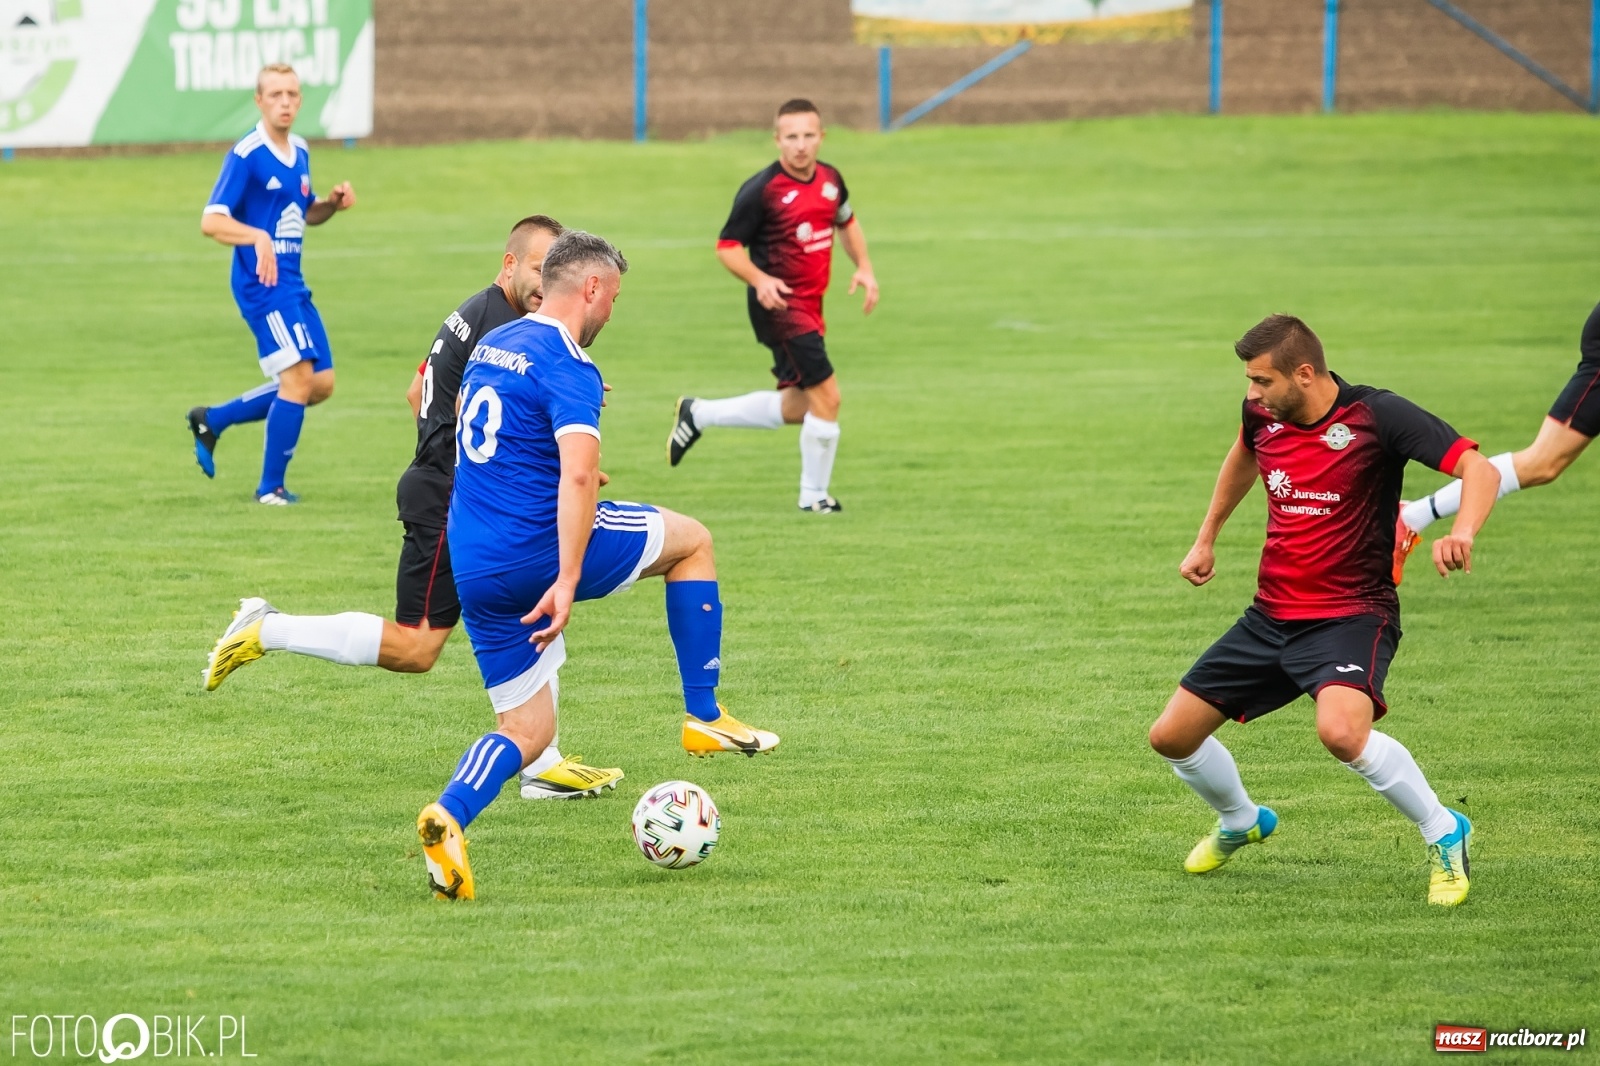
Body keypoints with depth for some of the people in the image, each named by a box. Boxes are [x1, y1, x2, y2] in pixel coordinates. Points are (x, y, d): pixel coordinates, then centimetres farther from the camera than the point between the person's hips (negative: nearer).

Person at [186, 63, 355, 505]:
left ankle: (212, 420, 21)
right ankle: (271, 488, -1)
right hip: (263, 285, -9)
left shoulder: (300, 153, 11)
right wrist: (258, 237, -33)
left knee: (320, 384, 8)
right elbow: (211, 221, -17)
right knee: (298, 378, -13)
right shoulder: (245, 156, -13)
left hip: (292, 284, 9)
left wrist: (333, 203, 4)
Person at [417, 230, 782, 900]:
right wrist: (568, 580, -32)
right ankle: (705, 719, 15)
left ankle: (451, 814, -17)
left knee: (527, 732, 13)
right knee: (692, 542, 16)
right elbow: (578, 476, -28)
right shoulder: (568, 368, -13)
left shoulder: (490, 348, 13)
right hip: (541, 550, -7)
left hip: (473, 566, 7)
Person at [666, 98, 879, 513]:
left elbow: (846, 221, 25)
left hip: (809, 307, 8)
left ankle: (697, 415, 32)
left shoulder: (830, 179, 5)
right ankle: (814, 495, 4)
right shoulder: (762, 190, -15)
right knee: (826, 396, -13)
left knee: (796, 409, 17)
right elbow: (727, 246, -10)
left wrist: (864, 268, 10)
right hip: (778, 305, -8)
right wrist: (760, 280, -27)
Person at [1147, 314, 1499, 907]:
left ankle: (1445, 835, -12)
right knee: (1171, 736, 7)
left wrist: (1462, 534, -42)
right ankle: (1241, 823, 40)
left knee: (1341, 731, -36)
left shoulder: (1375, 416, -17)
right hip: (1271, 616, 7)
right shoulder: (1263, 416, 2)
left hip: (1351, 615, -7)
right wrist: (1206, 539, 32)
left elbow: (1478, 469, -22)